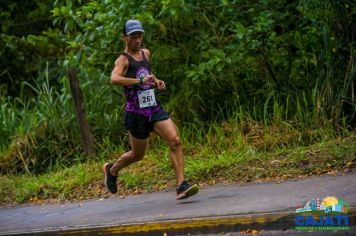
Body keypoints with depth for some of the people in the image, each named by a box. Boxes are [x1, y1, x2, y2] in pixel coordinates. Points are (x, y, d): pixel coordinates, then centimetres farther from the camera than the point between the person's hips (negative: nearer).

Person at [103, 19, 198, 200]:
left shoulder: (145, 53, 14)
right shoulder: (123, 60, -9)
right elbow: (114, 79, -31)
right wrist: (140, 80, -39)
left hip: (154, 108, 6)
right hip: (136, 112, -6)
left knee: (175, 141, -15)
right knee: (138, 154, 9)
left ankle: (181, 186, -19)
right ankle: (112, 170, 39)